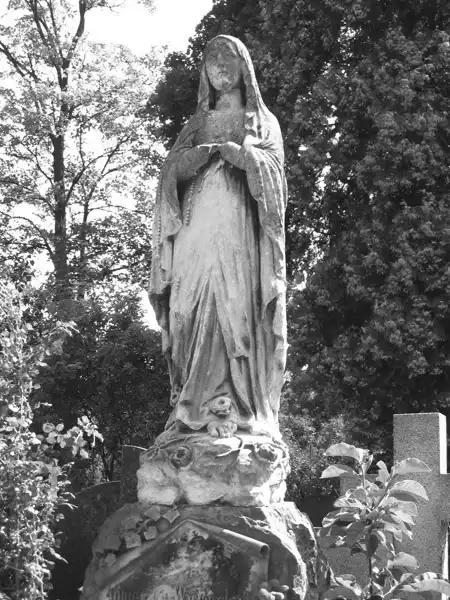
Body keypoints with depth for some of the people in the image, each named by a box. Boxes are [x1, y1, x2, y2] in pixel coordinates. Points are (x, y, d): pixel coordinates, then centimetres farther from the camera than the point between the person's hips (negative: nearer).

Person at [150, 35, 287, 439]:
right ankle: (194, 410, -12)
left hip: (240, 229, -2)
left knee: (237, 312, -14)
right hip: (197, 230, 2)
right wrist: (208, 150, -10)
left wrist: (235, 150, -17)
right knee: (197, 317, -9)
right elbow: (174, 166, 8)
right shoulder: (198, 124, 24)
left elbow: (271, 166, 0)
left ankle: (239, 412, -19)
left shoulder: (262, 122, 18)